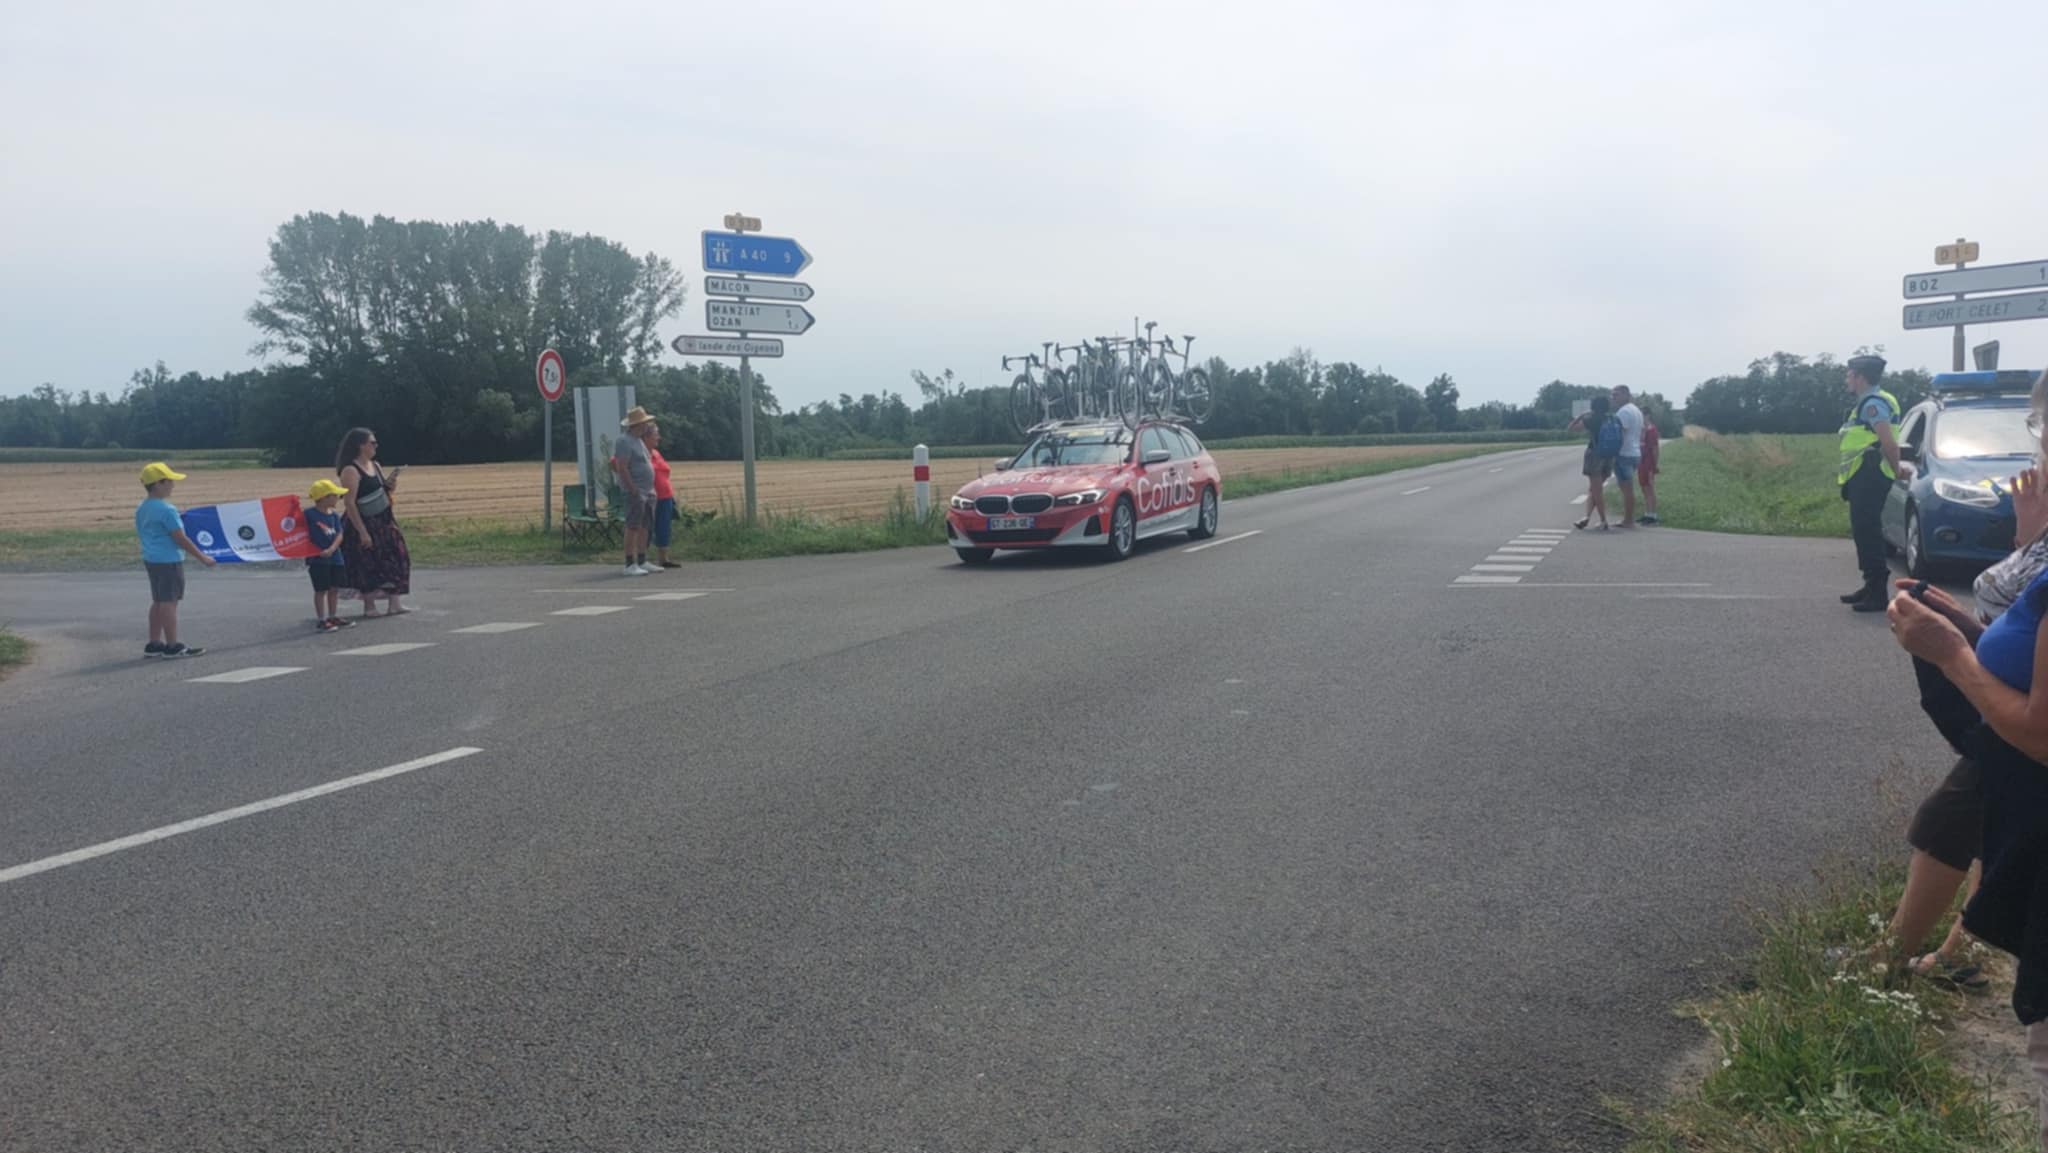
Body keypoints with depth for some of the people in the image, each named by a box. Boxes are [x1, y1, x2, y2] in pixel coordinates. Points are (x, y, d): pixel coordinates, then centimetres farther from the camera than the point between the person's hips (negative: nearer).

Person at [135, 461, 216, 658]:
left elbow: (142, 534, 18)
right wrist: (202, 557, -12)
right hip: (169, 561, -9)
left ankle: (154, 644, 18)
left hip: (151, 559, 9)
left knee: (158, 601, 15)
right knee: (169, 602, -5)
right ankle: (173, 646, -3)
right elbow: (180, 538, -18)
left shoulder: (141, 509, 11)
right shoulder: (166, 509, -17)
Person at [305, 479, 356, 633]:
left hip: (335, 557, 6)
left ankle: (333, 617, 25)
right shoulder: (309, 514, -11)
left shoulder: (334, 515, 6)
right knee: (321, 590, 0)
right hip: (317, 559, -6)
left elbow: (339, 534, -1)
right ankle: (321, 620, 8)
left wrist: (331, 549, -14)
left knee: (334, 589, 12)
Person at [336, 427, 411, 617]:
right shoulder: (351, 471, -16)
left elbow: (387, 493, 21)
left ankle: (394, 603, 8)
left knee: (395, 559, 4)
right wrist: (362, 532, -23)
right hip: (365, 525, -8)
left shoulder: (375, 466, 9)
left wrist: (391, 484, -2)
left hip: (385, 522, 8)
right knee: (369, 566, -1)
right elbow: (349, 503, -20)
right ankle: (369, 606, 10)